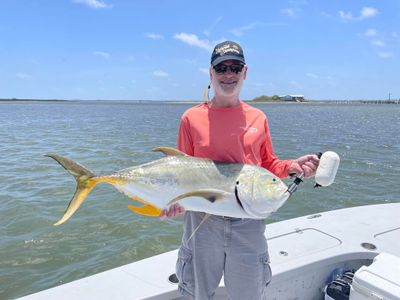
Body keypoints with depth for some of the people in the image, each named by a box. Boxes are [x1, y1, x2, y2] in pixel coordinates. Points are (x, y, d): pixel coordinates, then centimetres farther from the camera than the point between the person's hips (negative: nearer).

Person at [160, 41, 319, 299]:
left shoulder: (258, 118, 4)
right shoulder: (192, 118, -2)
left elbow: (269, 165, 11)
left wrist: (292, 167, -8)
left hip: (248, 223, 2)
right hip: (202, 221, -1)